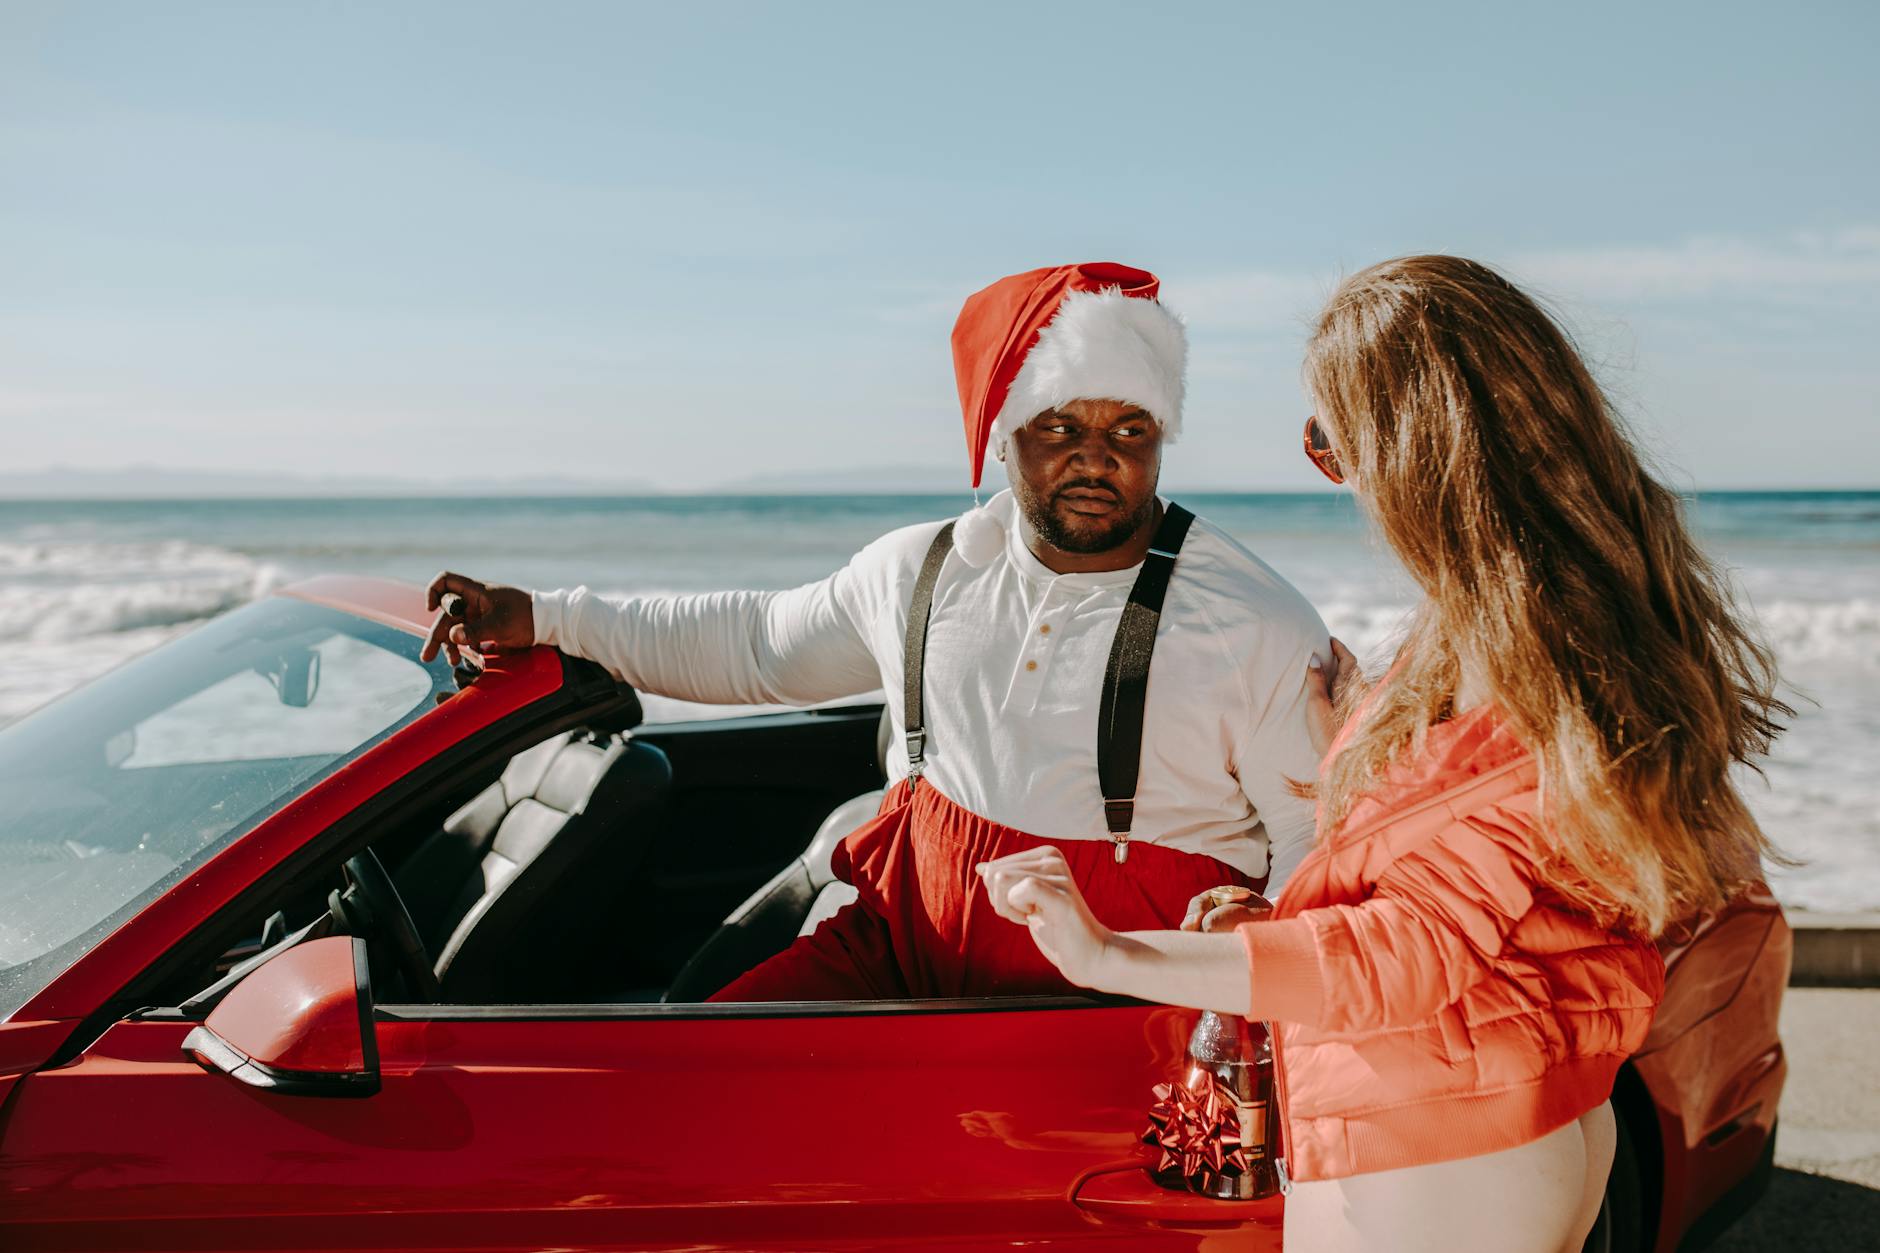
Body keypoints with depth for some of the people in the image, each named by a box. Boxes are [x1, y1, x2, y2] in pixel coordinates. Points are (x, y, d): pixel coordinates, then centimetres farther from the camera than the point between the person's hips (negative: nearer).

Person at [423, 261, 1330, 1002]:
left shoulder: (1258, 629, -5)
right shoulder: (921, 571, 9)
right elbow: (756, 642, 24)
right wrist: (545, 621, 22)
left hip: (1107, 1002, -4)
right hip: (898, 949, 4)